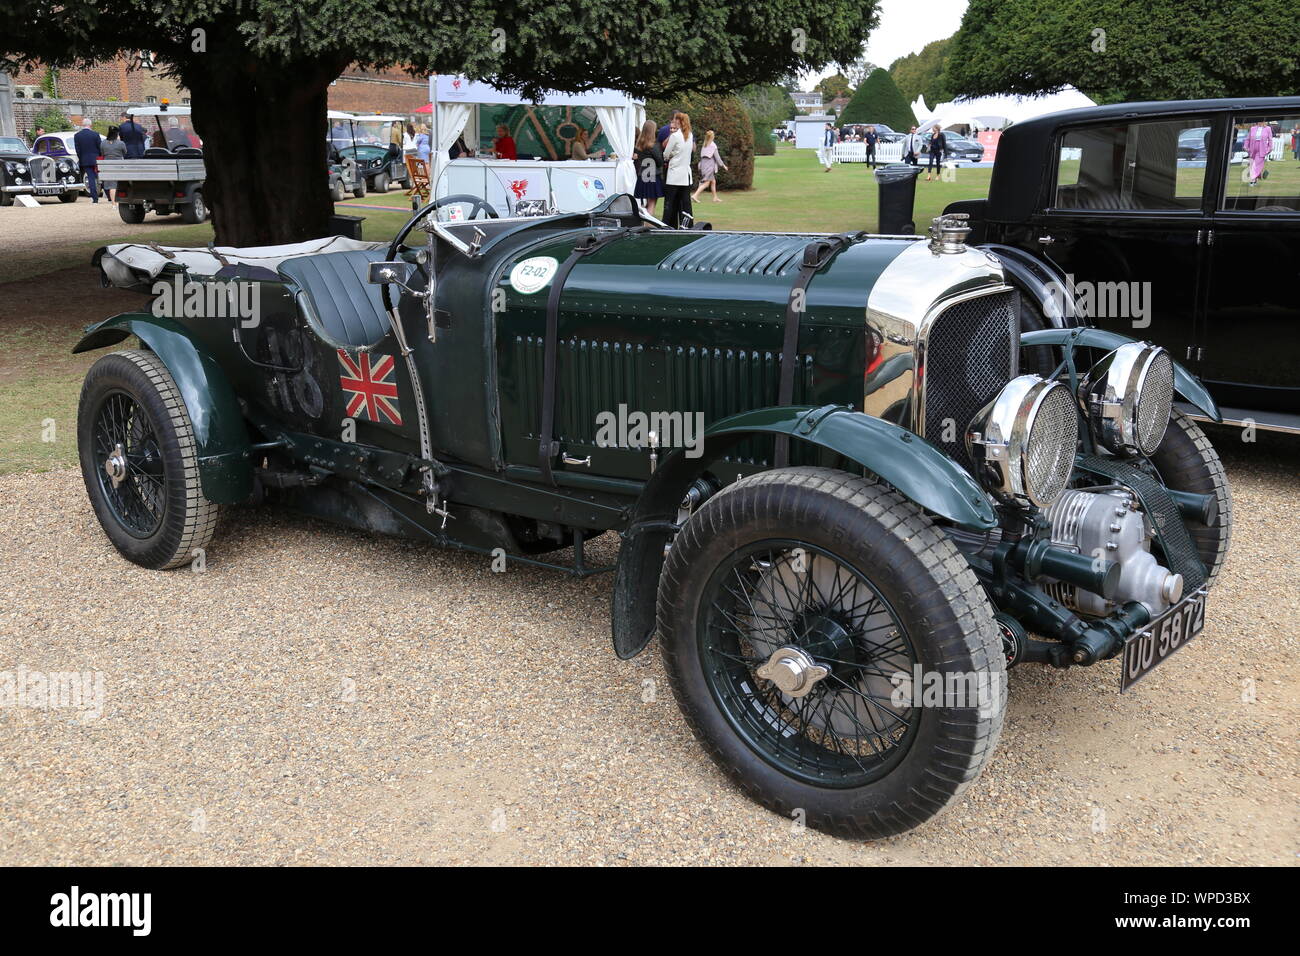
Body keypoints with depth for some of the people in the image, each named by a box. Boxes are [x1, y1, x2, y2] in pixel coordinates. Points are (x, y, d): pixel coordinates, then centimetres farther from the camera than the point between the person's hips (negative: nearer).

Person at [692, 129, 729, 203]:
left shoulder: (704, 145, 10)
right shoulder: (713, 145, -9)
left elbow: (701, 156, 11)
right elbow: (717, 156, -8)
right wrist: (723, 165, 0)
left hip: (703, 164, 8)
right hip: (710, 165, -8)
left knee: (713, 181, 16)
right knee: (706, 182, -9)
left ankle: (715, 198, 19)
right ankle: (695, 195, -21)